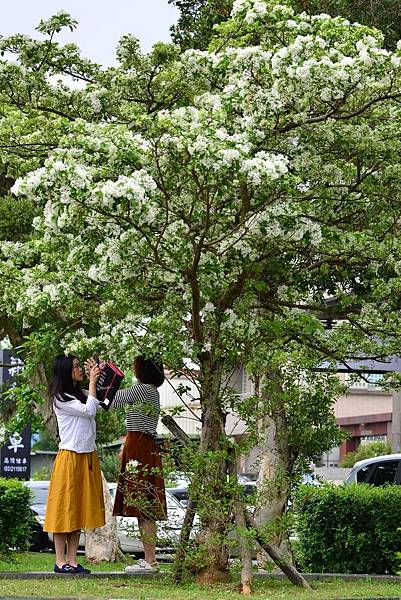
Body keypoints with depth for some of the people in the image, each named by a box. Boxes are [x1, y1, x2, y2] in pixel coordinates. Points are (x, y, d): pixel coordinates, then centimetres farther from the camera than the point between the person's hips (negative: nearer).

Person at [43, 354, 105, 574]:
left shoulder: (81, 395, 15)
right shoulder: (60, 398, -9)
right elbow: (89, 410, -14)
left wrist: (96, 381, 7)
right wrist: (92, 382, -7)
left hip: (88, 457, 8)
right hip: (69, 457, -8)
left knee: (79, 509, 6)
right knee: (65, 507, -4)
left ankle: (72, 560, 9)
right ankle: (60, 561, -1)